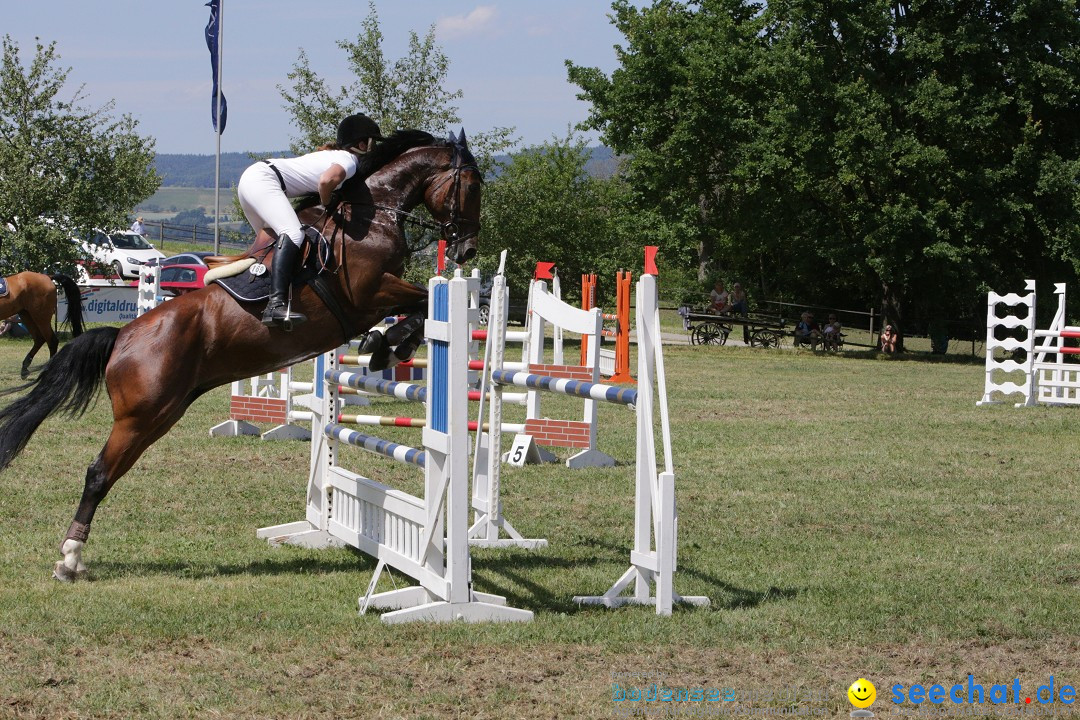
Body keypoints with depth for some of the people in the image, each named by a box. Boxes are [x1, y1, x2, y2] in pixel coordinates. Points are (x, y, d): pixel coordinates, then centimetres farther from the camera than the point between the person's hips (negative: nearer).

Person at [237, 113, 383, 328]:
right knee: (293, 233, -27)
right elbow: (327, 180, -25)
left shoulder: (333, 154, 25)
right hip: (262, 179, -11)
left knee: (273, 242, 23)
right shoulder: (349, 160, -7)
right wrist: (327, 206, -9)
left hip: (250, 179, 11)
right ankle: (276, 304, -42)